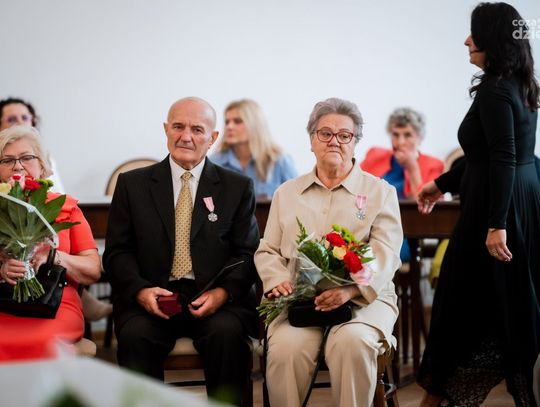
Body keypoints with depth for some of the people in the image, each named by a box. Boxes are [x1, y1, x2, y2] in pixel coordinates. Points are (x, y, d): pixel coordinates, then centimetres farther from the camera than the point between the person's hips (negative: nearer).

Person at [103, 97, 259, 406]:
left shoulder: (238, 187, 11)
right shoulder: (132, 184, 12)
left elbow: (248, 253, 6)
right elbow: (117, 251, 8)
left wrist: (223, 292, -13)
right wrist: (140, 290, -12)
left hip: (217, 299, 0)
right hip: (150, 298, 1)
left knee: (228, 333, -31)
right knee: (136, 335, -30)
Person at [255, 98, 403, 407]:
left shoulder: (381, 192, 11)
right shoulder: (287, 193, 20)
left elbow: (386, 255, -1)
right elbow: (267, 251, 19)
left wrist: (351, 289, -20)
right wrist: (278, 280, -5)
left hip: (364, 299, -1)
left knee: (353, 341, -34)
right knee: (287, 348, -31)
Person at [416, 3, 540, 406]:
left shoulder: (495, 89, -16)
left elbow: (503, 161, -24)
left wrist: (496, 225, -26)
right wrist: (442, 184, 28)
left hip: (499, 206, -9)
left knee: (466, 297, 3)